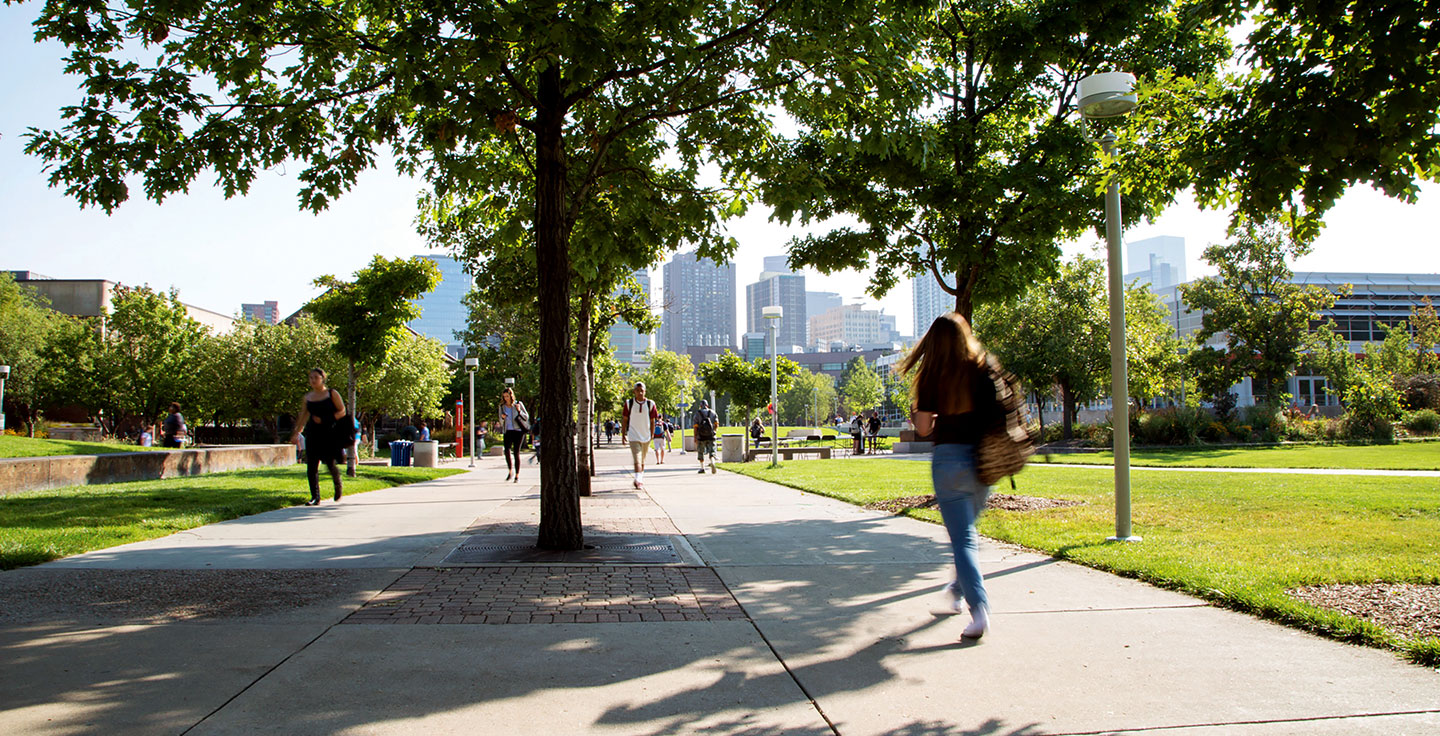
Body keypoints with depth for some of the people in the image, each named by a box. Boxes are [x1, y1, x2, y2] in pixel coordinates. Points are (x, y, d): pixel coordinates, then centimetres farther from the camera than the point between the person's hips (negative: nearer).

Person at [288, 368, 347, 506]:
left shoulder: (332, 394, 1)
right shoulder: (308, 397, 12)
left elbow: (342, 412, -2)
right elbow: (303, 416, 19)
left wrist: (324, 420, -12)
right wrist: (296, 433, 15)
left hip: (329, 433, -4)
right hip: (313, 434, 4)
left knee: (330, 464, -5)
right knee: (311, 466, -4)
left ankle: (338, 485, 26)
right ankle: (315, 497, 1)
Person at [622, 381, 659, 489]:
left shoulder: (650, 404, 0)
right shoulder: (629, 403, -2)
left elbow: (652, 420, 6)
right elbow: (625, 419, 5)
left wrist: (652, 435, 6)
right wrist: (623, 434, 3)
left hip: (646, 436, 2)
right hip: (633, 436, -2)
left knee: (642, 460, 15)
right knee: (637, 459, -15)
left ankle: (641, 478, 30)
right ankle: (638, 481, -23)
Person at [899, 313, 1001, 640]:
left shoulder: (933, 377, -6)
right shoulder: (984, 371, -1)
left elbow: (923, 427, -6)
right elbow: (1001, 415, -2)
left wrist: (916, 411, 13)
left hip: (949, 457, -3)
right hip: (983, 460, 3)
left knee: (962, 538, 1)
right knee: (967, 530, 25)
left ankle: (979, 608, -12)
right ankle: (959, 587, 41)